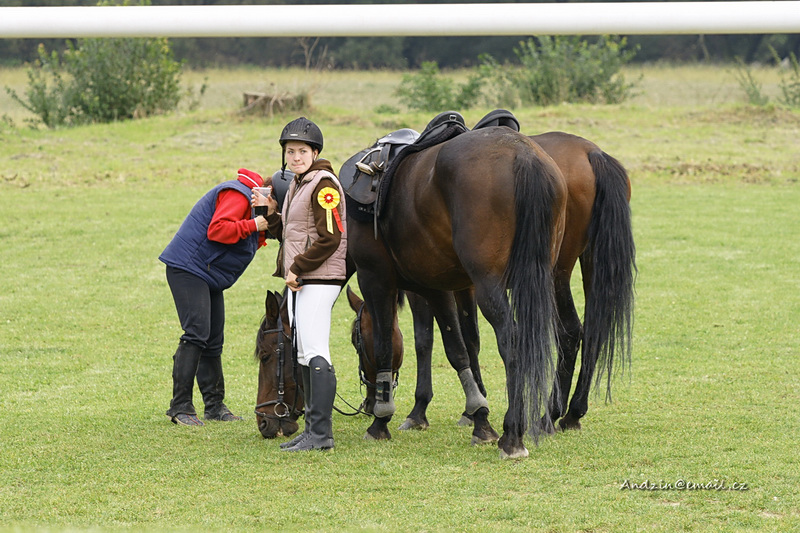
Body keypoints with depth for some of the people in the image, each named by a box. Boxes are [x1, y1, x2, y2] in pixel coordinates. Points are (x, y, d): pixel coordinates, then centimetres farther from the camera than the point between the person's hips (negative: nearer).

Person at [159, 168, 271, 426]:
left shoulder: (249, 198, 20)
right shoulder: (237, 195, -14)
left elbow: (245, 244, 18)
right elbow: (218, 230, -27)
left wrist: (262, 232, 0)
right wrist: (253, 225, -21)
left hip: (209, 278, 11)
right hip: (188, 269, -11)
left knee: (213, 340, 11)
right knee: (196, 334, -17)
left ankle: (214, 405, 18)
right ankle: (180, 407, -18)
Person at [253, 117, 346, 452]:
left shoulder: (323, 185, -13)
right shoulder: (296, 186, 17)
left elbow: (329, 238, -19)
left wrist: (297, 269, -16)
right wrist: (270, 211, 8)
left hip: (318, 281, -10)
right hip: (299, 282, 10)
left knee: (315, 354, -12)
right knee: (304, 356, 12)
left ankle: (321, 433, -13)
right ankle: (312, 430, 17)